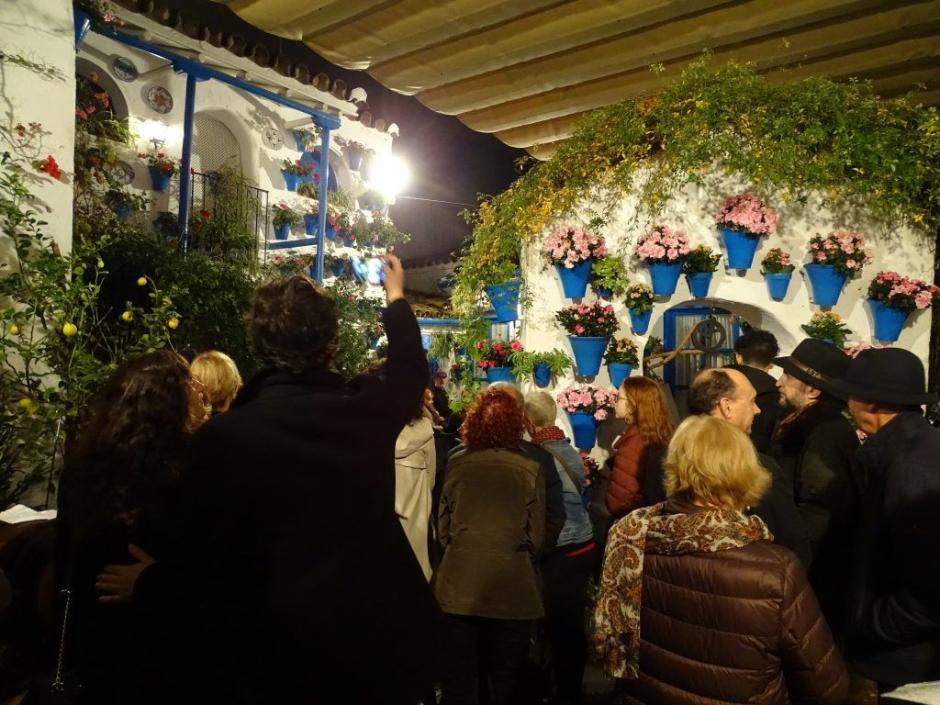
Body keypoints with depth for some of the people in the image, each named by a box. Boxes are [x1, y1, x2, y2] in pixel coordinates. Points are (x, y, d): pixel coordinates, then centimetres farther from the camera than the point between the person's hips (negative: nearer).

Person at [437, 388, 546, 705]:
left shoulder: (455, 463, -4)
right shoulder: (528, 468, -7)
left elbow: (442, 527, 4)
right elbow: (536, 536, 0)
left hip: (459, 586, 1)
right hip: (511, 588, -1)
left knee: (459, 678, 13)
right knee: (507, 679, 16)